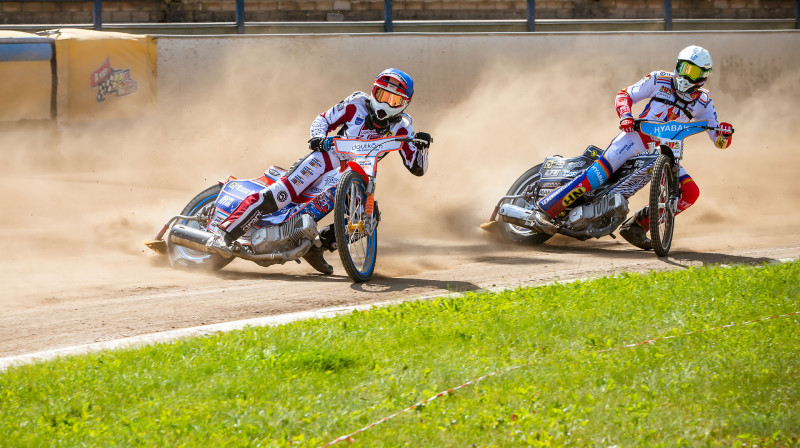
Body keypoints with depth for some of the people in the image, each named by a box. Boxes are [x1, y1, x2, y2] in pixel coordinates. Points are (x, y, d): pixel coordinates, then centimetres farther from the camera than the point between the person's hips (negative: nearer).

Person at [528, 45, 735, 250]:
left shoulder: (703, 101, 8)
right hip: (638, 135, -4)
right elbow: (625, 94, 4)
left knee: (690, 193, -15)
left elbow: (719, 142, 7)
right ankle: (545, 209, -27)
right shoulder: (660, 80, 2)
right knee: (600, 172, -27)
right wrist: (625, 115, -17)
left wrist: (724, 134, -18)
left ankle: (636, 226, -7)